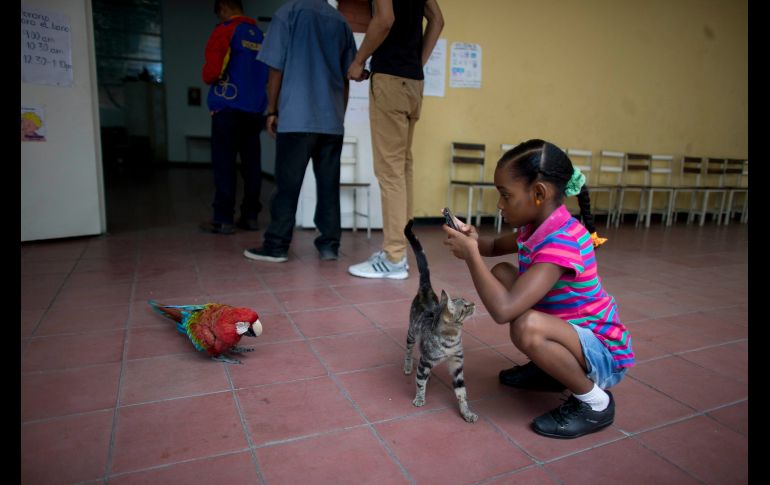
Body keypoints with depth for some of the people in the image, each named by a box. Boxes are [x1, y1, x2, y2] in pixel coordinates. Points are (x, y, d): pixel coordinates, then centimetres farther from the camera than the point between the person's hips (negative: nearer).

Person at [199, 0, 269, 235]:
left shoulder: (224, 31, -4)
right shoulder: (260, 35, 12)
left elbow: (212, 71, -12)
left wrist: (207, 78, 8)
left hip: (228, 107, -5)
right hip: (255, 109, 6)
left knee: (224, 163, -3)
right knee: (251, 163, 6)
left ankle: (223, 219, -3)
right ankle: (250, 216, 9)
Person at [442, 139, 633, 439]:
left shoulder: (561, 242, -32)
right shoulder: (537, 227, -5)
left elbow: (503, 310, -41)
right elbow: (496, 247, 16)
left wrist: (470, 253, -28)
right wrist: (474, 240, -8)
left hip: (605, 355, -9)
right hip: (576, 332, 9)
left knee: (526, 326, -37)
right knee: (502, 274, 4)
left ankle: (594, 401, -6)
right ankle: (548, 368, 16)